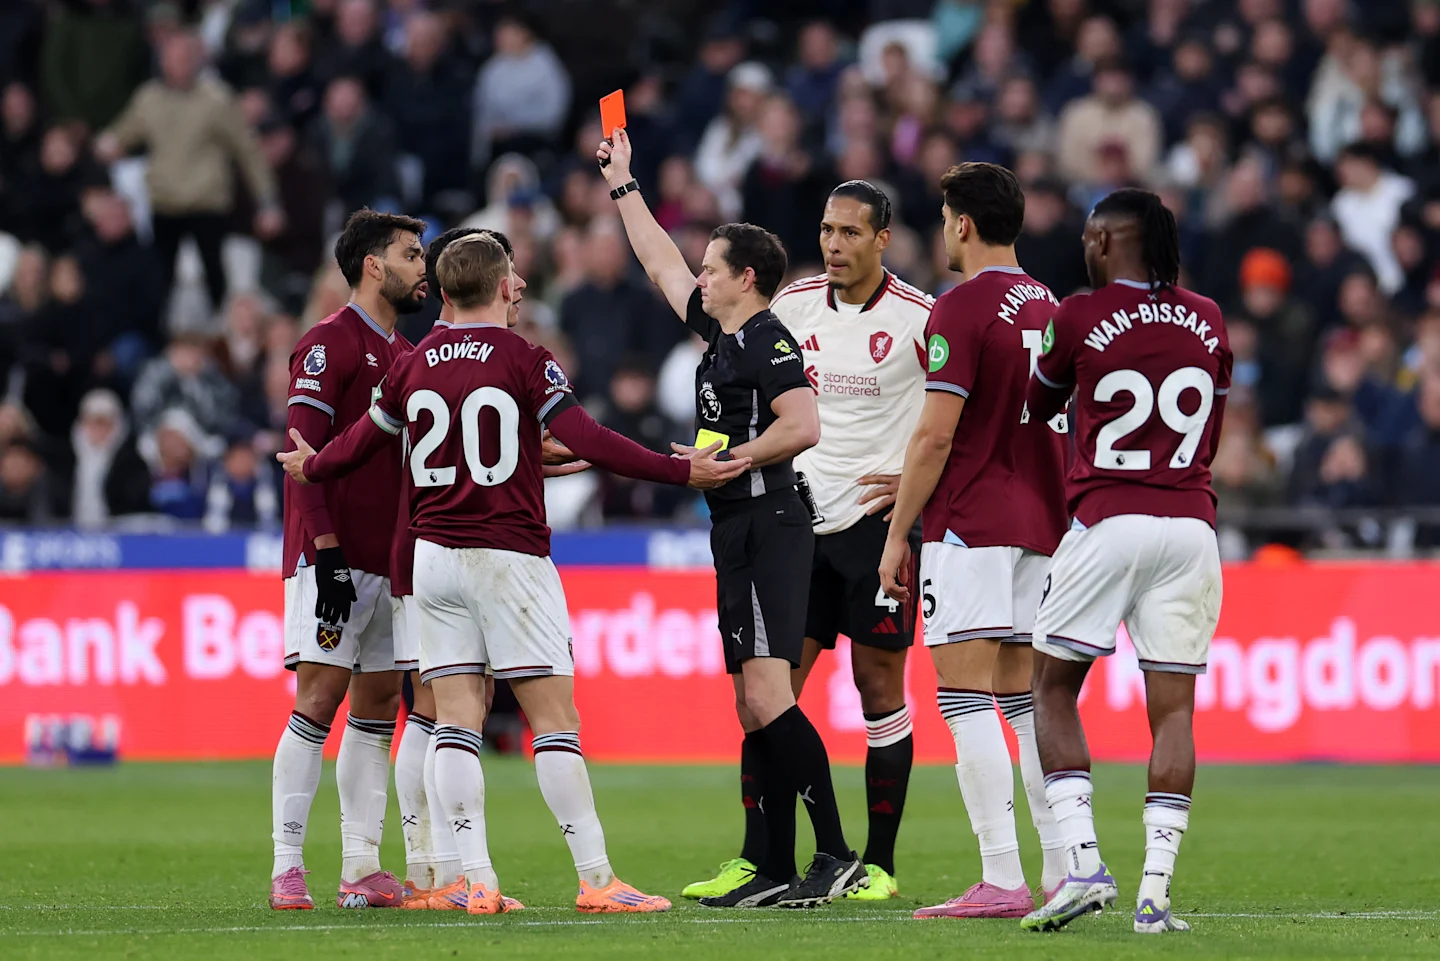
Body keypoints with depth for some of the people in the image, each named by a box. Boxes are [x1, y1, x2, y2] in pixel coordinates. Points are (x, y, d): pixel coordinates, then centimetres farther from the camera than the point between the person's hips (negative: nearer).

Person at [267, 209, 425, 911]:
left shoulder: (403, 354, 18)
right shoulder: (329, 345, -7)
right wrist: (327, 552, -19)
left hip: (390, 560, 8)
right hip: (335, 558, -8)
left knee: (378, 706, 5)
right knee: (319, 699, -11)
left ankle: (361, 867, 7)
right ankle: (287, 867, -9)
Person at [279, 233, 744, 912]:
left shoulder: (414, 365, 7)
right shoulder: (523, 359, -7)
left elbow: (362, 442, 20)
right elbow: (587, 442, -15)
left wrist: (311, 468, 40)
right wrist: (682, 472, -12)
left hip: (434, 554, 5)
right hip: (509, 556, -5)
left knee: (456, 719, 3)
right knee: (555, 718, -4)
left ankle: (477, 880, -3)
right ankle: (596, 880, -6)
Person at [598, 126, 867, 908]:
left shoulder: (767, 343, -10)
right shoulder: (717, 331, 16)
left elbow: (803, 426, -22)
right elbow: (661, 263, 30)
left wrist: (731, 458, -18)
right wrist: (621, 186, 37)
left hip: (768, 528, -10)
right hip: (737, 532, 10)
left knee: (767, 696, -16)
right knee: (753, 708, 8)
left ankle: (835, 856, -17)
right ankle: (775, 871, 9)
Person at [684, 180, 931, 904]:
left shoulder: (919, 317, -8)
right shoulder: (794, 306, 6)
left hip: (880, 518, -4)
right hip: (801, 518, 4)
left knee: (879, 685, -1)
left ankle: (879, 863, 6)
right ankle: (756, 860, 3)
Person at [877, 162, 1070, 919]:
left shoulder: (961, 309, -11)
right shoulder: (1048, 307, 13)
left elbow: (936, 436, -15)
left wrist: (897, 532, -7)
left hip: (971, 524, -8)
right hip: (1039, 523, 8)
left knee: (965, 694, -8)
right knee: (1027, 698, 12)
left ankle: (1002, 879, -14)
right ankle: (1066, 868, 8)